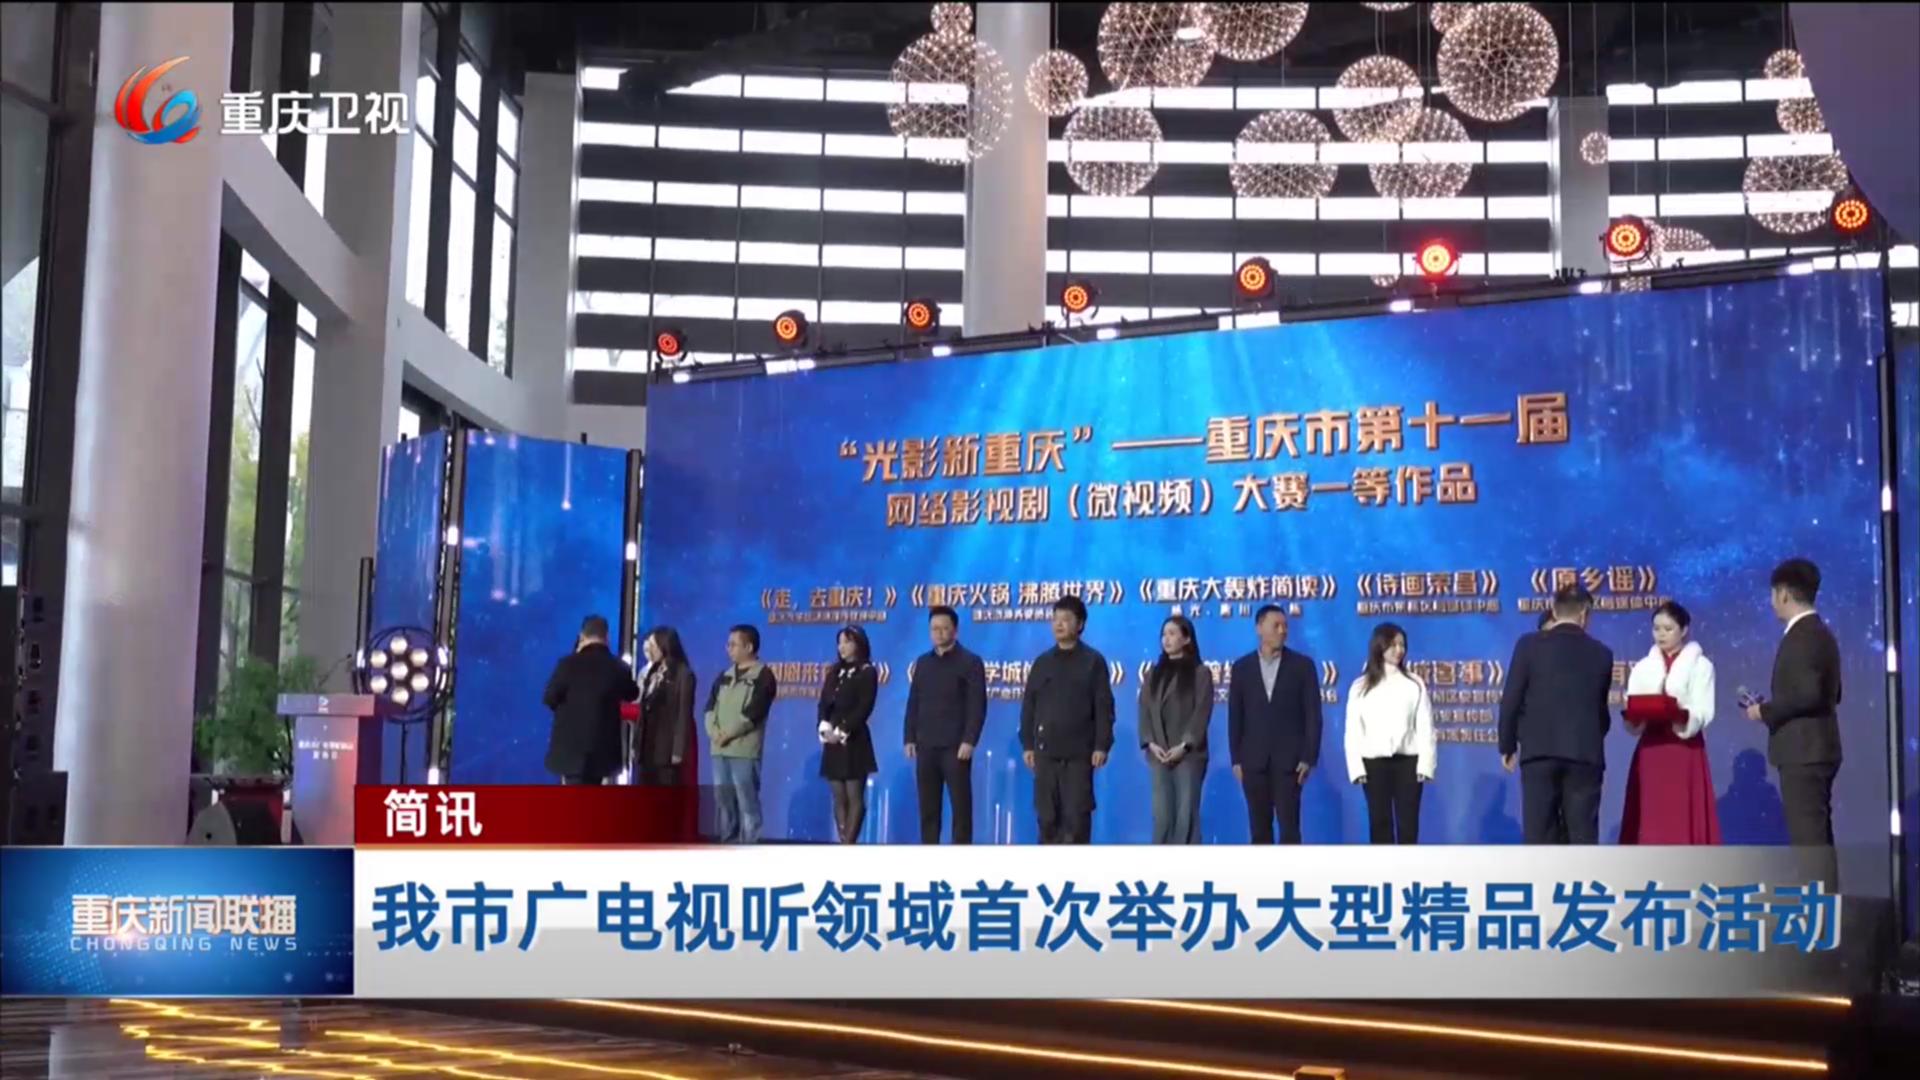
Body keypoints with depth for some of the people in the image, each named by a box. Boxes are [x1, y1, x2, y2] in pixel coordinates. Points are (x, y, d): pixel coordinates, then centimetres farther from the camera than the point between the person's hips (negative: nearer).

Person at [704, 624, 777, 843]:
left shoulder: (763, 675, -2)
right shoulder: (725, 676, 19)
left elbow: (754, 712, -12)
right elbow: (711, 706, 11)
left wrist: (728, 734, -11)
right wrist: (714, 732, -7)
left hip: (745, 750, -7)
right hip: (720, 749, 7)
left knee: (747, 802, -8)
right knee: (723, 800, 8)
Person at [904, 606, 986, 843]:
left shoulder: (970, 662, -1)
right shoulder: (922, 663, 15)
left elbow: (977, 706, -8)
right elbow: (913, 703, 15)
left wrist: (969, 741, -16)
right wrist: (910, 738, 7)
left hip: (955, 746, -5)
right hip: (926, 746, 5)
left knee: (961, 805, -3)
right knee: (927, 806, 6)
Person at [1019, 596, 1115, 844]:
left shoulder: (1093, 662, 0)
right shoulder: (1042, 662, 10)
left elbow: (1104, 707, -3)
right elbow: (1028, 706, 11)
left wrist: (1102, 745, -10)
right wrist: (1027, 744, 5)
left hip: (1079, 753, -3)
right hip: (1045, 751, 3)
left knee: (1076, 816, -3)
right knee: (1047, 815, 5)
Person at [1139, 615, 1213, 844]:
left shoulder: (1200, 673, 1)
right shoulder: (1155, 674, 15)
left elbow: (1202, 713, -7)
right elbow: (1144, 710, 8)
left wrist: (1184, 746, -16)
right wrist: (1150, 743, -6)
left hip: (1189, 754, -4)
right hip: (1158, 755, 4)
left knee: (1186, 813, -4)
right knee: (1162, 813, 0)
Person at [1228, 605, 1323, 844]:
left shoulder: (1302, 665, 2)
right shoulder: (1241, 667, 7)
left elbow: (1313, 714, -1)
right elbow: (1235, 717, 7)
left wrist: (1309, 757, -8)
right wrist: (1236, 759, 1)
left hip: (1289, 760, -2)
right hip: (1254, 761, 2)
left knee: (1289, 827, -4)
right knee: (1259, 828, 5)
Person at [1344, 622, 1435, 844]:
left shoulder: (1415, 684, 5)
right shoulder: (1361, 686, 6)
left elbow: (1425, 727, 2)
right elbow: (1353, 730, 4)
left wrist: (1425, 765, -6)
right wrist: (1357, 767, -4)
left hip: (1407, 761, 0)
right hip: (1374, 762, 0)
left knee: (1408, 822, 1)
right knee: (1379, 821, 3)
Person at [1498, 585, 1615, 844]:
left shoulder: (1529, 644, 1)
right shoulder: (1601, 653, 8)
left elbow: (1511, 700, -1)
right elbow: (1601, 706, 17)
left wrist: (1507, 746, 10)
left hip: (1539, 750, -1)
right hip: (1585, 753, 1)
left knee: (1539, 833, 0)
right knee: (1583, 834, 1)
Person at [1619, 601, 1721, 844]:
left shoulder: (1700, 666, 4)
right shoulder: (1642, 668, 14)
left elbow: (1703, 715, -7)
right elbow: (1632, 724, 7)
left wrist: (1680, 714, -26)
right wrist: (1633, 714, -16)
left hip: (1685, 752, -3)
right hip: (1650, 752, 3)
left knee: (1684, 825, -7)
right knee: (1650, 825, -1)